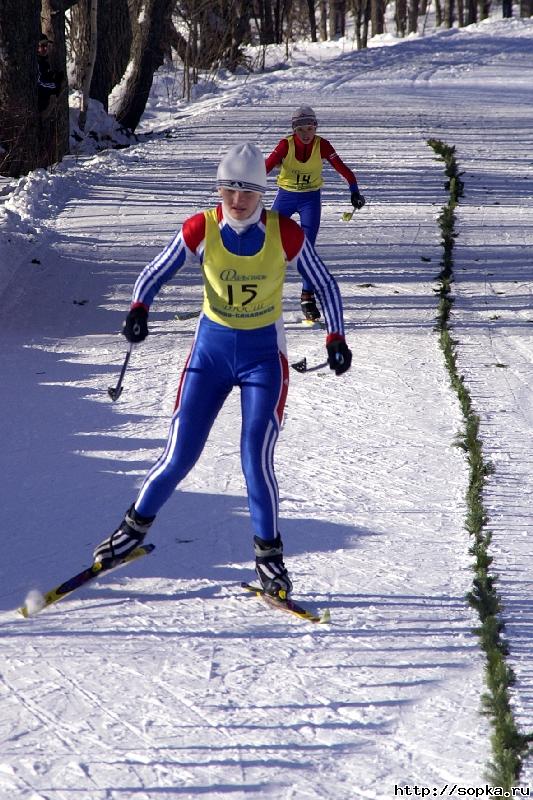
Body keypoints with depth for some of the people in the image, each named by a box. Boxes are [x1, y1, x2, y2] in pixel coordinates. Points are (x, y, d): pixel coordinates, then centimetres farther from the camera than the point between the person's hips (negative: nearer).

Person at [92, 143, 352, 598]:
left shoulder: (286, 234, -12)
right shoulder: (201, 230, -11)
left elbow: (325, 286, 1)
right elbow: (155, 274, -2)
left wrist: (336, 338, -8)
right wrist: (139, 310, -21)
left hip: (264, 355, -1)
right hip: (211, 349, 1)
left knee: (256, 459, -12)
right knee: (180, 456, -1)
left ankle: (269, 552, 9)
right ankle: (136, 525, 25)